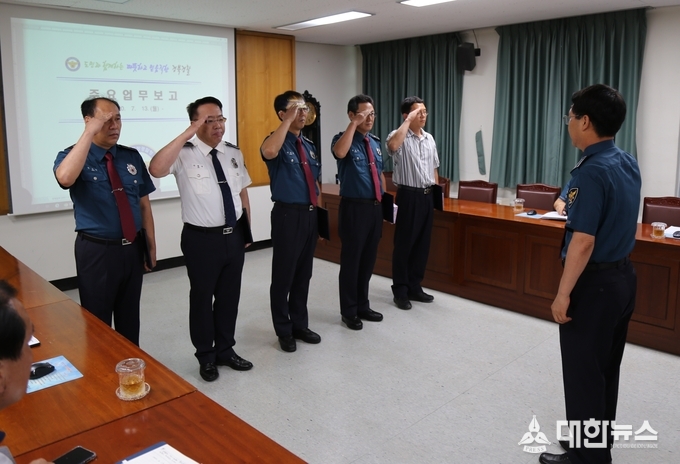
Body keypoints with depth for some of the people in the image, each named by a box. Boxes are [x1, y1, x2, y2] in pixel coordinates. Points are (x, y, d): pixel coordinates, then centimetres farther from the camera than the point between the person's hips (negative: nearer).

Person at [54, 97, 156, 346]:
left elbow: (143, 203, 7)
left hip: (133, 248, 4)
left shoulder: (132, 157, 4)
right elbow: (65, 178, -34)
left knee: (129, 316, 19)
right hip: (96, 250, -4)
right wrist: (90, 132, -31)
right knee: (97, 320, 9)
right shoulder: (72, 156, -8)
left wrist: (150, 244, 6)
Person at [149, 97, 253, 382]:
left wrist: (247, 231, 13)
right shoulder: (184, 154, -12)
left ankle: (226, 350, 37)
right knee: (202, 297, 10)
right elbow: (156, 169, -33)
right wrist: (186, 135, -31)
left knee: (229, 295, 17)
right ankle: (206, 357, 31)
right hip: (202, 239, -5)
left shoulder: (234, 153, 5)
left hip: (234, 236, 5)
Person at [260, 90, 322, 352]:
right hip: (288, 214, -7)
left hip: (309, 214, 7)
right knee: (283, 275, 4)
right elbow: (268, 152, -36)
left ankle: (300, 325, 30)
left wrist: (318, 213, 16)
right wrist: (289, 120, -29)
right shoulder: (278, 142, -9)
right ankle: (284, 331, 20)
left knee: (304, 274, 16)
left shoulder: (309, 145, 13)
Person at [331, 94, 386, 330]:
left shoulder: (376, 142, 13)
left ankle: (363, 306, 30)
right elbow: (339, 153, -33)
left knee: (368, 259, 15)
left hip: (375, 207, 7)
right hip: (354, 207, -7)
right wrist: (354, 123, -28)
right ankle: (349, 311, 17)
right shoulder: (344, 139, -8)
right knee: (351, 260, 3)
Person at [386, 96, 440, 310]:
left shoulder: (430, 139, 13)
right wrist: (408, 121, -25)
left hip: (427, 195, 7)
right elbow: (393, 146, -35)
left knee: (422, 244, 12)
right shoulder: (400, 136, -9)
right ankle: (400, 291, 11)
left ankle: (414, 287, 24)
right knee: (404, 244, 0)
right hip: (409, 195, -7)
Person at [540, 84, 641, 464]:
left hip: (594, 282, -9)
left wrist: (564, 293, -19)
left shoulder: (592, 171, -22)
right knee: (606, 368, 21)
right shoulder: (629, 164, 6)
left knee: (584, 372, 6)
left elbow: (583, 242, -24)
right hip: (623, 275, 9)